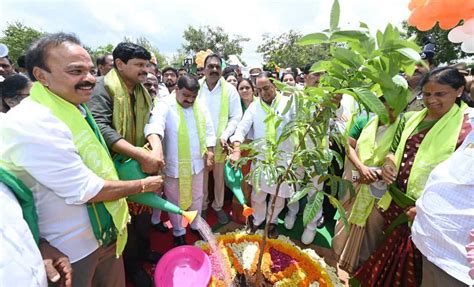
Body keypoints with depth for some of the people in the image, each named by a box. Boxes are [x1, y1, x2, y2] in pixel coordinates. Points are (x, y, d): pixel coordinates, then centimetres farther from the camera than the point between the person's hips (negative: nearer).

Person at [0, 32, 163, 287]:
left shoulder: (75, 108, 3)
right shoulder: (31, 124, -27)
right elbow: (87, 190, -25)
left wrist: (126, 197, 10)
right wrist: (142, 185, -13)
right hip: (71, 251, -7)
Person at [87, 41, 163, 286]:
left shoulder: (143, 92, 8)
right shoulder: (104, 87, -15)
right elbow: (100, 126, -29)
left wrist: (155, 152, -15)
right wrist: (141, 154, -35)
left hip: (144, 165, 6)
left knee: (145, 211, 21)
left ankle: (144, 249, 46)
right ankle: (132, 263, 37)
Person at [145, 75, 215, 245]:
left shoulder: (201, 108, 2)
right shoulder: (165, 106, -15)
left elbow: (208, 132, 9)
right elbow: (154, 126, -33)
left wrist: (210, 155, 5)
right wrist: (157, 149, -52)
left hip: (197, 163, 5)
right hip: (173, 165, -4)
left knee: (196, 197, 21)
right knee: (175, 201, 14)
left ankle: (196, 225, 45)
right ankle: (178, 233, 37)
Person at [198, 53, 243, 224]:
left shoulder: (229, 89, -5)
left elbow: (236, 117, -5)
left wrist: (225, 135, -17)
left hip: (220, 142, -1)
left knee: (219, 177, 14)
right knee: (202, 177, 15)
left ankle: (218, 206, 36)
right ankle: (202, 206, 37)